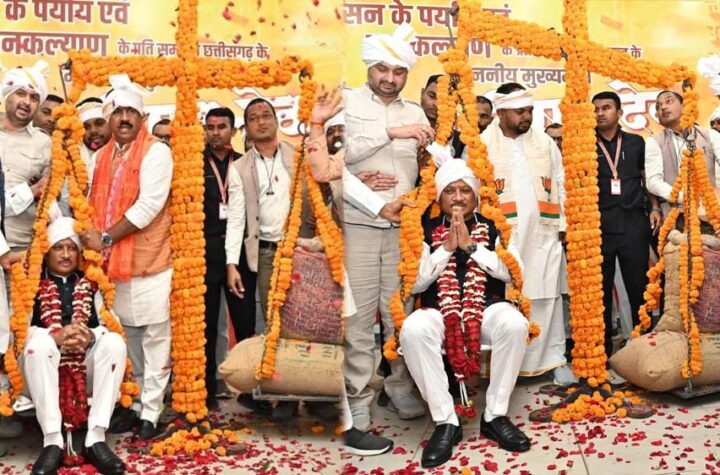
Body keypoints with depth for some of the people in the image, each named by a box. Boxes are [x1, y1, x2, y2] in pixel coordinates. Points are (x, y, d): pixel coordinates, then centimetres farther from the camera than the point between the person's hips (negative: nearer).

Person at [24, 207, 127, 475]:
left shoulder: (90, 285, 17)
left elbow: (109, 324, 5)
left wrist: (89, 336, -19)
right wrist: (57, 336, -23)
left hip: (87, 367, 2)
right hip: (45, 368, -2)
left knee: (115, 342, -26)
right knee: (39, 342, -33)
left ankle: (96, 438, -28)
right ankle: (52, 442, -32)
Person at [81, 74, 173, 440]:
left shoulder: (156, 152, -7)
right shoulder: (101, 156, 14)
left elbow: (149, 206, -15)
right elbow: (93, 204, 15)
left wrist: (106, 238, -12)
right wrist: (92, 239, -3)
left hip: (149, 259, -6)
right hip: (113, 261, 6)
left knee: (154, 337, 0)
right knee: (126, 336, 13)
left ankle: (151, 412, 7)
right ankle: (133, 403, 24)